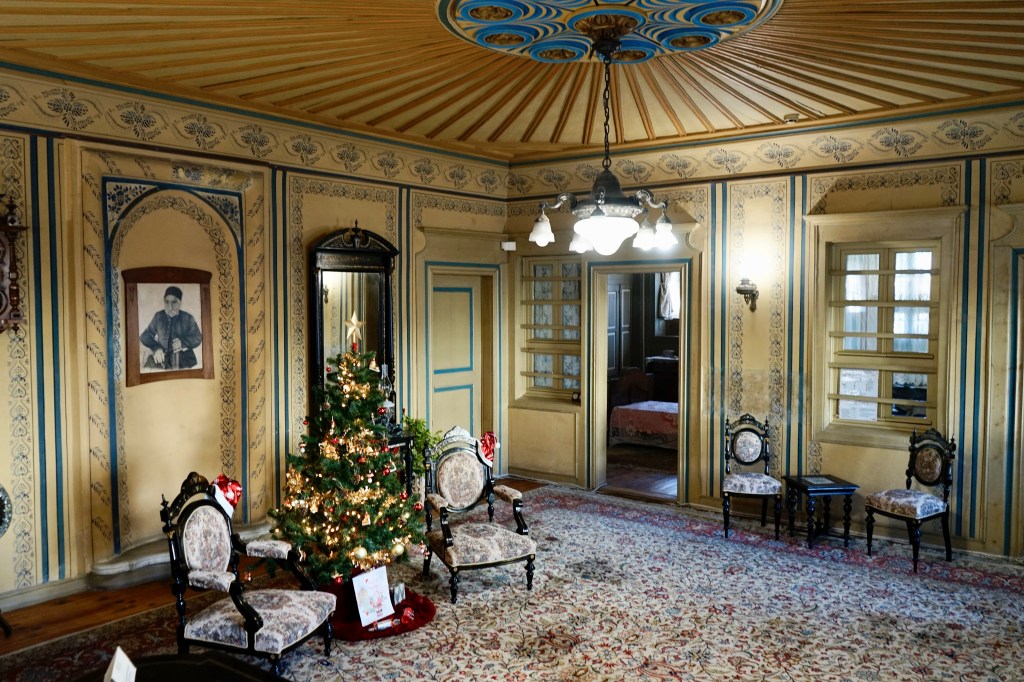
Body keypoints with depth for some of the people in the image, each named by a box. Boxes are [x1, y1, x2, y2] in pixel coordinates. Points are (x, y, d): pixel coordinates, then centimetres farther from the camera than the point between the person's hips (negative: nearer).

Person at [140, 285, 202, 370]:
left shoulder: (188, 318, 4)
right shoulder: (158, 316, 8)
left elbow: (198, 338, 10)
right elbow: (145, 335, 11)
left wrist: (183, 342, -11)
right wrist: (155, 347, -9)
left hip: (183, 358, -2)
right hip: (161, 357, 2)